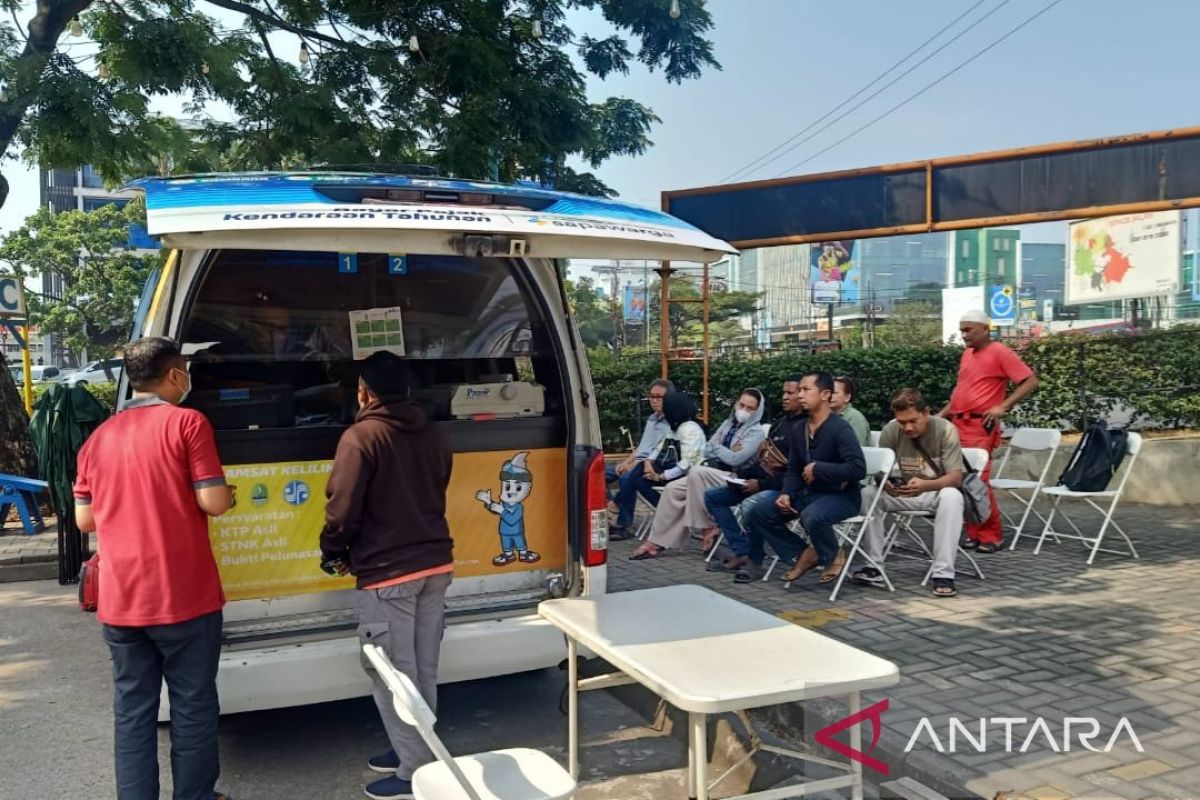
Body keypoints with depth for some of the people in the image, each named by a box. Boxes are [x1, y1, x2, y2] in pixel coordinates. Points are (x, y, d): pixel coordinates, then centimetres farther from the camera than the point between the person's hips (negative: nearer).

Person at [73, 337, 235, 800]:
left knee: (132, 710, 13)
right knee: (192, 706, 8)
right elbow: (213, 502, -14)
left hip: (120, 602, 5)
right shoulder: (186, 422, -8)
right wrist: (230, 495, 7)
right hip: (184, 598, -5)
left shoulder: (99, 437, 9)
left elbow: (85, 519, 12)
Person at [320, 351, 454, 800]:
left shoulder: (360, 437, -12)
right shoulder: (433, 435, 10)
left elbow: (343, 509, -13)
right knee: (421, 671, 17)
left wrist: (334, 554, 4)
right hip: (435, 564, 7)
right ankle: (415, 750, 29)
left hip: (388, 572, -7)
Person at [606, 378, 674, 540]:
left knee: (627, 477, -35)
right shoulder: (651, 419, 20)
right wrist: (626, 462, 7)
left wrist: (635, 464, -20)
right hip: (638, 462, 9)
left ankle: (623, 525, -21)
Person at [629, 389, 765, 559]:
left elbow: (735, 459, -18)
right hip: (712, 473, 7)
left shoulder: (756, 432, -6)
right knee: (673, 489, -11)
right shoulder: (728, 423, 16)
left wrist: (717, 447, -1)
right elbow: (707, 450, 11)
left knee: (697, 471, -33)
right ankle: (656, 541, -9)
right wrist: (725, 451, -8)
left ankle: (706, 528, -20)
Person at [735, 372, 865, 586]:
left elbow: (858, 468, -28)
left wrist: (818, 469, -22)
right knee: (758, 513, -4)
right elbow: (793, 470, 11)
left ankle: (833, 556, -5)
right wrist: (786, 494, -8)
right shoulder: (798, 429, 5)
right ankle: (803, 553, 4)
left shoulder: (840, 429, -18)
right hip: (809, 492, 8)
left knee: (811, 516, -38)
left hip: (841, 496, -7)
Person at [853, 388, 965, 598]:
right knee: (867, 494, -22)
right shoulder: (891, 431, -11)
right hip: (906, 493, 3)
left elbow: (956, 478, -20)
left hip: (939, 492, -3)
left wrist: (925, 485, -41)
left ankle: (943, 574, -33)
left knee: (952, 497, -36)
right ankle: (873, 567, -17)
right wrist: (885, 483, -32)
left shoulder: (945, 430, -18)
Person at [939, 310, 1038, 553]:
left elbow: (1030, 381, -10)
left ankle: (991, 535, 4)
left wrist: (1003, 407, -18)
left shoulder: (1000, 353, -6)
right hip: (957, 425, 8)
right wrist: (943, 413, 19)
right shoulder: (967, 354, 17)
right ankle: (974, 533, 15)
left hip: (980, 427, -8)